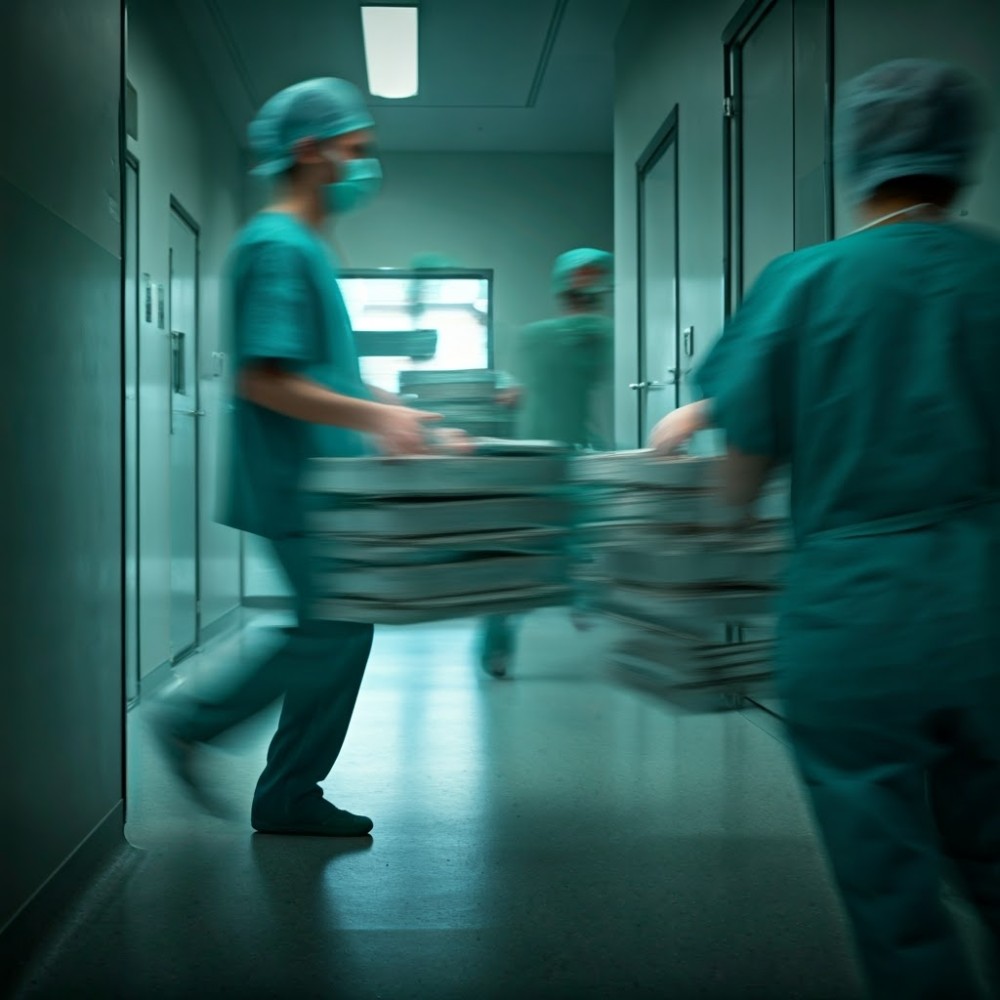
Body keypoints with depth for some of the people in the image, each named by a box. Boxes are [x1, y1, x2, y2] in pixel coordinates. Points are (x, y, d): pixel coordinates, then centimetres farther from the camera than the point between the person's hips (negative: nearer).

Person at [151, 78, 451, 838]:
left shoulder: (306, 246, 18)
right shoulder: (276, 246, -14)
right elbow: (264, 381, -22)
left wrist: (382, 408, 14)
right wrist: (377, 417, -22)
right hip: (296, 487, -10)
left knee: (339, 631, 11)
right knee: (335, 632, -5)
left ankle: (290, 797, 21)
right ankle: (193, 719, 12)